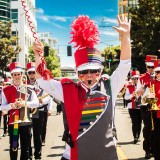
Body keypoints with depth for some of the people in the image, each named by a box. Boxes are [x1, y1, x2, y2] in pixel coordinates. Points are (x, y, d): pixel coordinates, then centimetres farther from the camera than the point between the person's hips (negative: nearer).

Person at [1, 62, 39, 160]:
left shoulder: (29, 90, 3)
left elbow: (36, 103, -6)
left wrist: (24, 103, -21)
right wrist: (11, 105, -22)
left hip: (26, 122, 1)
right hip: (12, 122, 0)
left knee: (26, 147, 8)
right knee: (13, 147, 7)